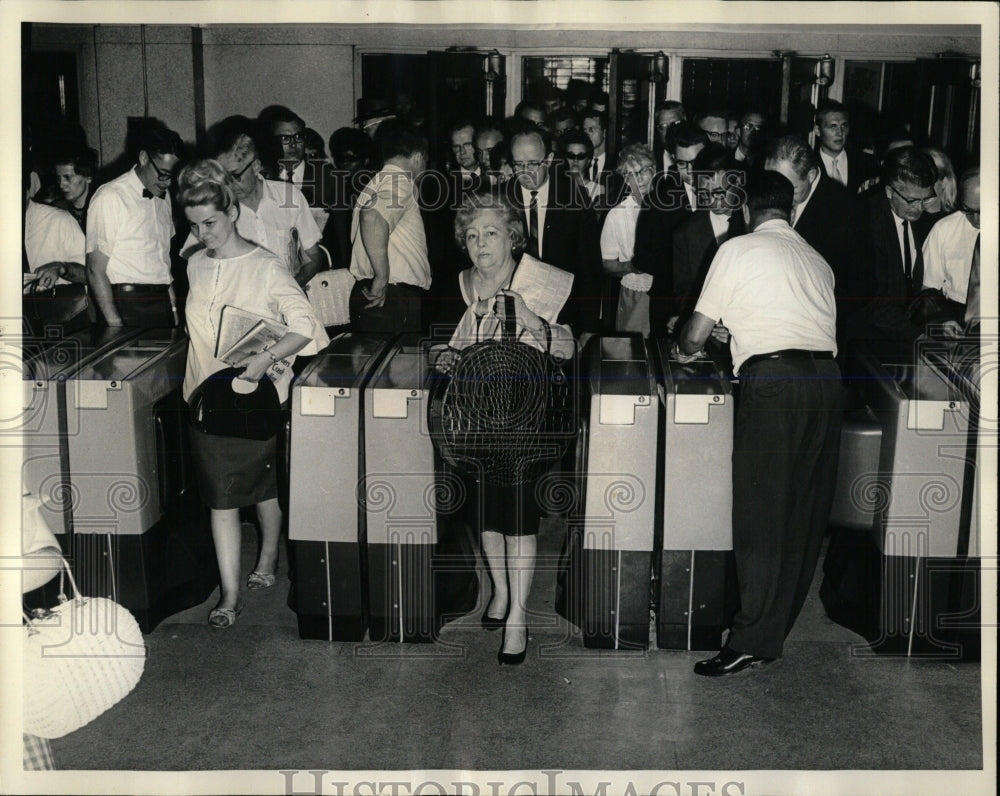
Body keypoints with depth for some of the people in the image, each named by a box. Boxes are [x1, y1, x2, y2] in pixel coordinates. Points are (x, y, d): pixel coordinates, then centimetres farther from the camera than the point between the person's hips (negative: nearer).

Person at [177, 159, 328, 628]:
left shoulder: (265, 267, -11)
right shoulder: (195, 265, 6)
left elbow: (304, 325, -14)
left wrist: (268, 358, -27)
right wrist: (202, 374, 10)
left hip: (257, 396, -4)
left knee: (265, 486, 13)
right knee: (220, 498, 2)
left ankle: (268, 561, 37)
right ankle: (230, 594, 7)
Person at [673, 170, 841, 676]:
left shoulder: (737, 250, 8)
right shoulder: (816, 260, 23)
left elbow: (696, 335, 9)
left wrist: (683, 350, 32)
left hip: (773, 380, -6)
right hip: (826, 379, 6)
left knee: (761, 511, -4)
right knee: (807, 507, 13)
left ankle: (755, 641, -4)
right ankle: (785, 620, 24)